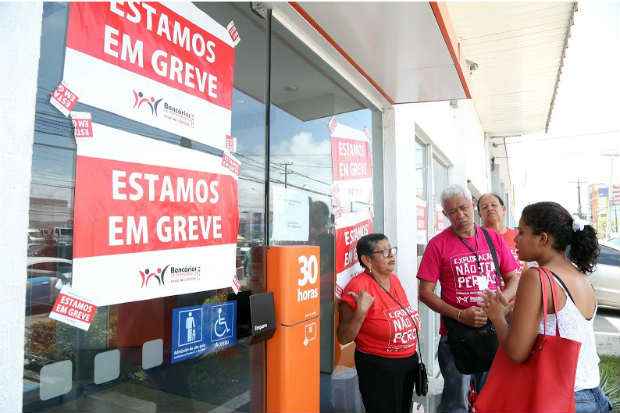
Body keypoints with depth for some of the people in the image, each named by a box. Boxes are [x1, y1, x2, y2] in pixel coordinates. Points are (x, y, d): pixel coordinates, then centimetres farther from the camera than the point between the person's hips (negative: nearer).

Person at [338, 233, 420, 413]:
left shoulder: (394, 279, 2)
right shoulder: (358, 287, -21)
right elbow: (344, 338, -20)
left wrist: (413, 321, 6)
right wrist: (361, 311, -32)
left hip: (409, 361, 8)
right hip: (378, 368, -7)